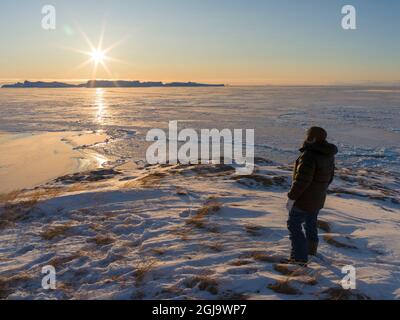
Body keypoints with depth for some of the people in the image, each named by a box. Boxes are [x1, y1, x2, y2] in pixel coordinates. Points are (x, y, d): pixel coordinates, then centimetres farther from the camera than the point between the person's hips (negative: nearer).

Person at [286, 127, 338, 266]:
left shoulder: (309, 155, -27)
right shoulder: (328, 155, 2)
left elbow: (302, 180, -28)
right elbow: (330, 176, 14)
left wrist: (291, 197, -20)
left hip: (305, 198, -9)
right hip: (319, 198, 9)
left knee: (294, 225, 2)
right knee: (311, 221, 26)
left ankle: (300, 258, 1)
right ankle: (311, 249, 46)